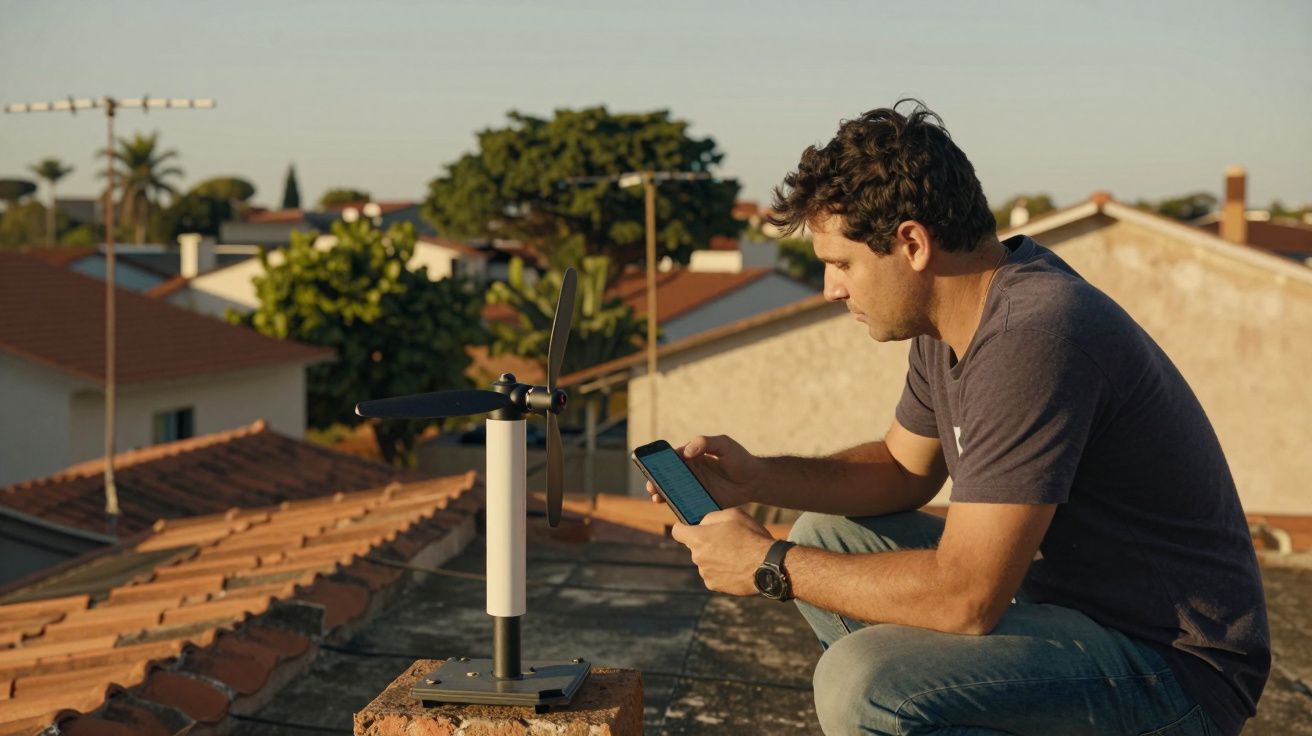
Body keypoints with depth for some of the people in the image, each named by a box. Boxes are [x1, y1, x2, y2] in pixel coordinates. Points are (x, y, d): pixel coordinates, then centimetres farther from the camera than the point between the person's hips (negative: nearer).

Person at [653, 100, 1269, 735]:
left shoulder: (1031, 336, -27)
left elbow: (964, 598, -28)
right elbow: (905, 469, 18)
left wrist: (771, 567, -16)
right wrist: (757, 478, 2)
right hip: (1072, 598, 9)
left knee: (859, 682, -27)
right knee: (826, 538, 11)